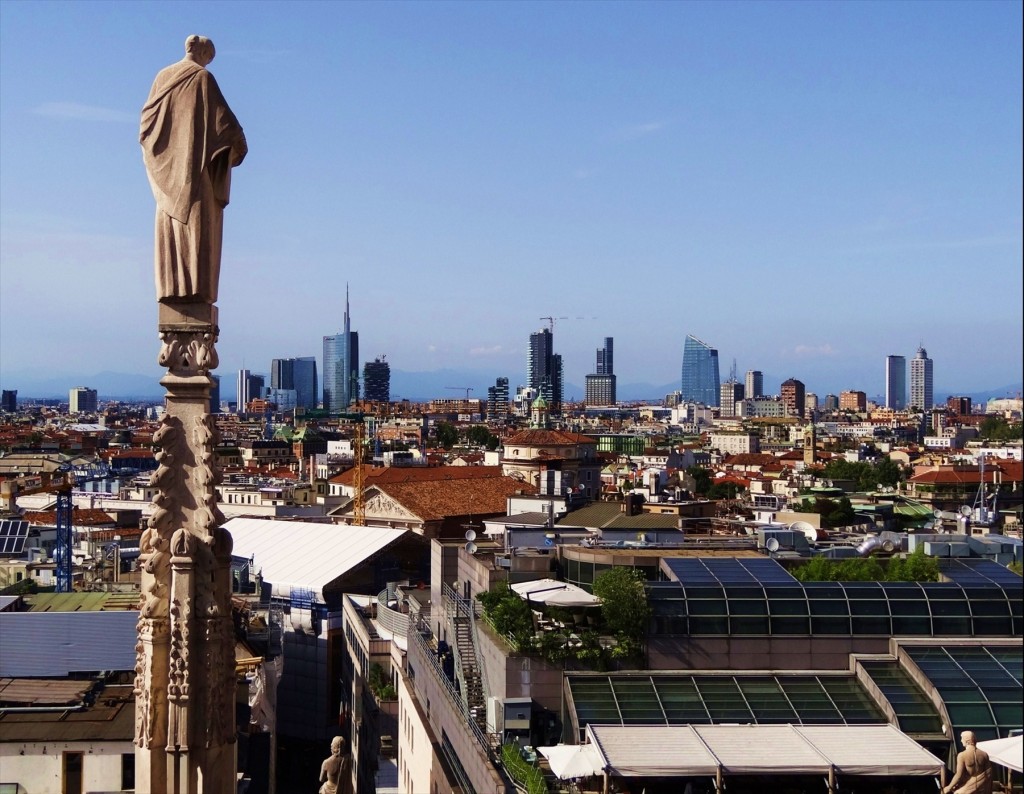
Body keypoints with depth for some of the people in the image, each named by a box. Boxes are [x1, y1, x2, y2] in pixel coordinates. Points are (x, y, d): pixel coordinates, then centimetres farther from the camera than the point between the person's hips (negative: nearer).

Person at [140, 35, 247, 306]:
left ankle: (170, 287, -3)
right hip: (196, 161, -5)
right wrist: (239, 145, 7)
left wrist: (156, 150, 27)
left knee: (169, 226, 4)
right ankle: (195, 288, -16)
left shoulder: (163, 76, 13)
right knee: (197, 225, -8)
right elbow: (223, 116, -7)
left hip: (167, 164, 5)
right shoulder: (203, 77, -4)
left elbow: (147, 117, 16)